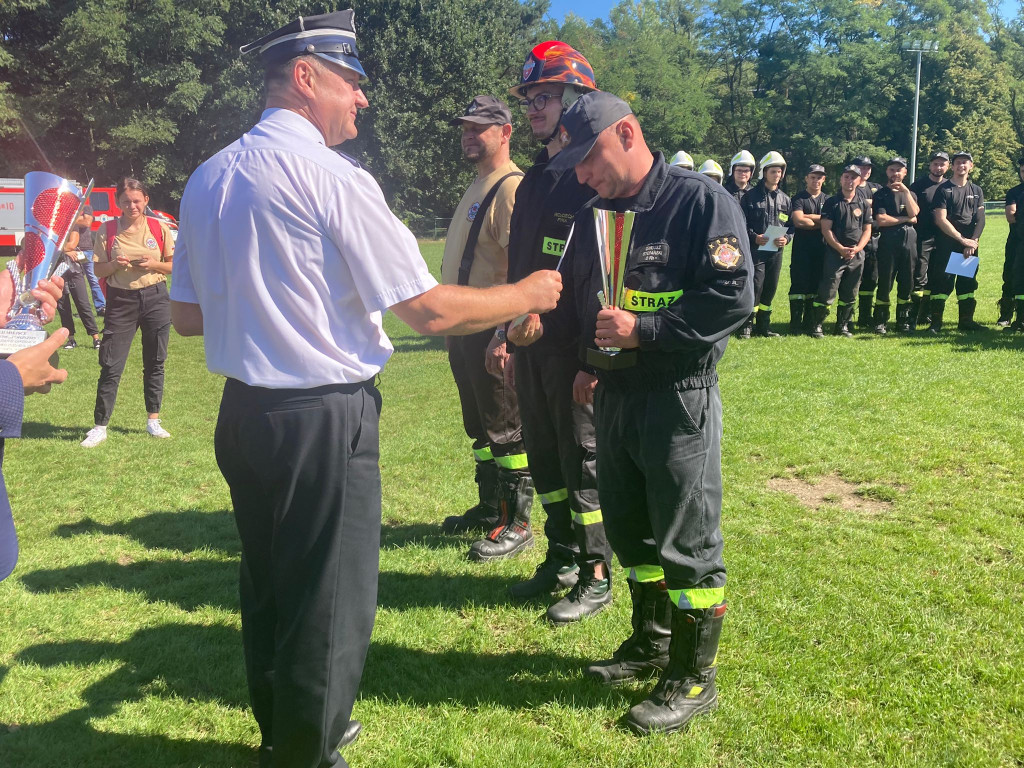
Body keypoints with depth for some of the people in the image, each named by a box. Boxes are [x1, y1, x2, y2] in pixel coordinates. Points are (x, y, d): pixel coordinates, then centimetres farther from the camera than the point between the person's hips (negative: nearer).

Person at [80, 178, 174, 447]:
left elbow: (174, 265, 4)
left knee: (155, 362, 9)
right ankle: (100, 426, 5)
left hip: (156, 297, 1)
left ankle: (153, 420, 21)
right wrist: (115, 264, -18)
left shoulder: (159, 228, 0)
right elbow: (98, 270, 2)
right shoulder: (107, 231, -1)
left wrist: (153, 264, -14)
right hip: (121, 300, -1)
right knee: (111, 364, -3)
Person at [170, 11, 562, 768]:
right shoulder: (332, 177, -16)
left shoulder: (209, 178, 6)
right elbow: (431, 310, -16)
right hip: (325, 421, -8)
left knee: (268, 584, 23)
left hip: (244, 412, 8)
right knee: (329, 603, 10)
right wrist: (527, 295, 0)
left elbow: (186, 317, 11)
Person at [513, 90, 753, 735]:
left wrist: (643, 329, -22)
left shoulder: (701, 201, -12)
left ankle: (694, 678, 17)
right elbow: (577, 296, 19)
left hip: (679, 397, -8)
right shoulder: (594, 216, 11)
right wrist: (543, 321, -2)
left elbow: (733, 298, -20)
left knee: (687, 541, 1)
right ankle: (651, 642, 37)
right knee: (629, 529, 18)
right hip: (614, 392, 8)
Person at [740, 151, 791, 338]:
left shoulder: (785, 199, 14)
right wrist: (754, 237, -17)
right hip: (756, 249, -4)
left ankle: (764, 325, 16)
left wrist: (786, 238, -6)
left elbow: (791, 224, 15)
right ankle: (747, 324, -2)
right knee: (755, 286, -12)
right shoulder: (751, 196, 2)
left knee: (770, 289, 7)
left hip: (776, 251, 4)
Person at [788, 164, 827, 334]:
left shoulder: (827, 200, 14)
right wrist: (820, 222, -6)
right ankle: (795, 323, -3)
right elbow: (798, 221, -15)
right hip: (802, 248, -4)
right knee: (799, 284, -6)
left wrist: (809, 217, -10)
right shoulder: (799, 198, 0)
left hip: (821, 248, 4)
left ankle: (809, 322, 14)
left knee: (815, 286, 7)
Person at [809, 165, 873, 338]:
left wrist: (857, 248, -8)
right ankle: (817, 326, -1)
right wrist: (841, 249, -14)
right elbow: (826, 229, -5)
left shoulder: (864, 204, 11)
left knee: (849, 295, 9)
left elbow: (867, 230, 10)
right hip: (835, 253, -4)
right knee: (827, 292, -8)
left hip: (857, 256, 4)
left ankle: (842, 326, 19)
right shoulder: (831, 202, 2)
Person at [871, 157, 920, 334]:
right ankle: (880, 322, 1)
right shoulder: (880, 194, 6)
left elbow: (914, 212, -3)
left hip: (909, 240, 4)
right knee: (885, 283, -5)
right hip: (888, 241, -4)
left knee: (907, 283, 4)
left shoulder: (910, 194, 18)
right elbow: (880, 220, -8)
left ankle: (903, 321, 12)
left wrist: (905, 191, -8)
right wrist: (906, 219, -2)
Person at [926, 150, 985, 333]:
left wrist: (974, 241, -7)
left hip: (970, 244, 5)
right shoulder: (943, 189, -1)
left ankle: (966, 320, 16)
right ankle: (935, 321, -3)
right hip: (947, 244, -5)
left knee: (968, 282, 8)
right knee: (942, 281, -7)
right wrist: (962, 239, -13)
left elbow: (980, 219, 8)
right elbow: (941, 220, -9)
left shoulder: (976, 191, 14)